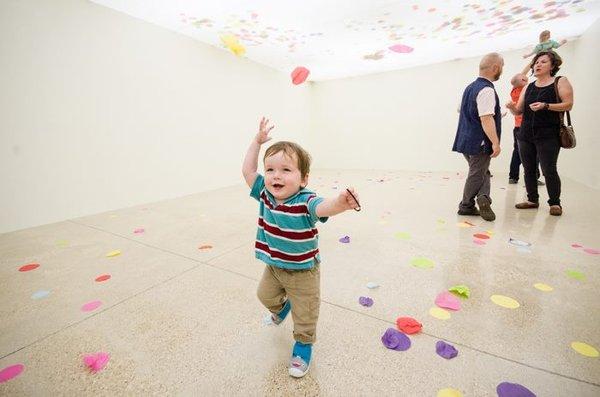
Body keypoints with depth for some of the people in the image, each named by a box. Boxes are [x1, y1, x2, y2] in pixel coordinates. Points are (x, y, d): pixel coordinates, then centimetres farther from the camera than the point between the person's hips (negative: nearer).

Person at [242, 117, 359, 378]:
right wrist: (257, 141, -8)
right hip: (273, 266, 6)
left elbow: (324, 208, -50)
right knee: (266, 296, 30)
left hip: (302, 271, -5)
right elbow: (247, 170, -6)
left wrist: (341, 203, -72)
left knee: (304, 315, 12)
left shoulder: (306, 202, -30)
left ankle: (303, 345, 41)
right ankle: (282, 307, 63)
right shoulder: (265, 194, -12)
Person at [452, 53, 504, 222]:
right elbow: (486, 119, -25)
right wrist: (496, 142, -24)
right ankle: (466, 206, 10)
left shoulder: (470, 87, 11)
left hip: (466, 139, 9)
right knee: (477, 174, 4)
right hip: (480, 142, -9)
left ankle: (483, 197, 6)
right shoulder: (487, 90, -17)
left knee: (481, 171, 17)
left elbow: (461, 109, 24)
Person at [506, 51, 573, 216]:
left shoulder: (561, 82, 4)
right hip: (526, 135, 5)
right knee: (528, 169, 6)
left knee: (549, 170, -7)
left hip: (548, 135, -4)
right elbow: (519, 111, 12)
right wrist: (512, 107, -10)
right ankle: (532, 200, 16)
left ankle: (555, 203, 6)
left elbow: (568, 105, -5)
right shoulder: (528, 87, 15)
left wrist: (545, 106, -19)